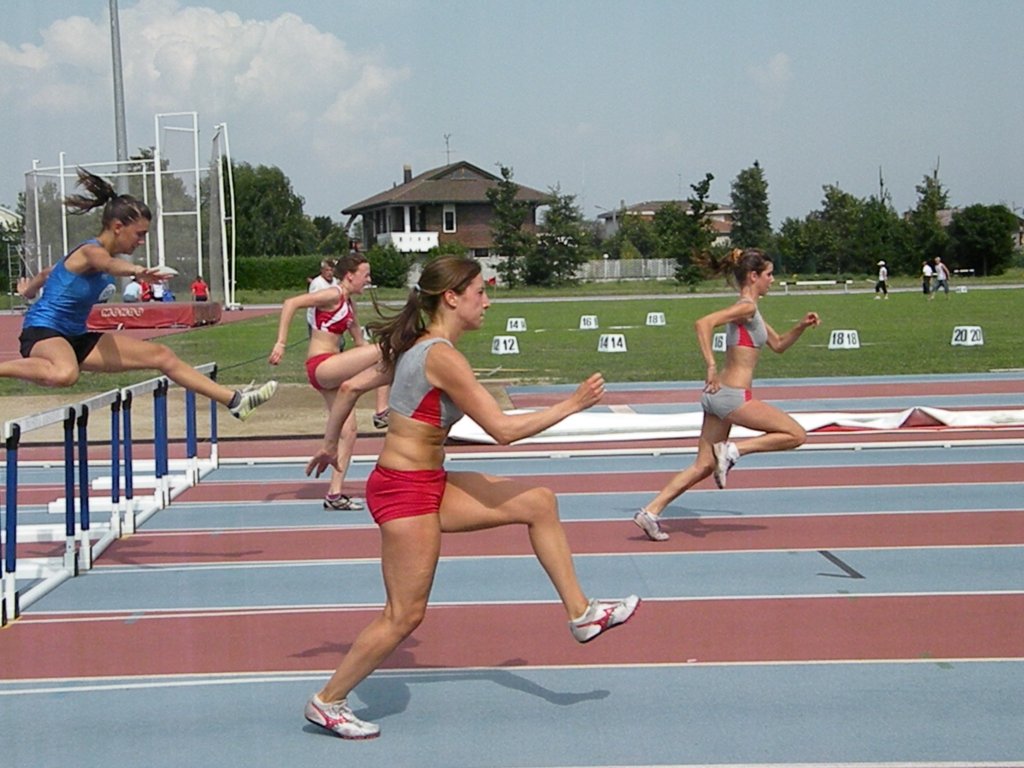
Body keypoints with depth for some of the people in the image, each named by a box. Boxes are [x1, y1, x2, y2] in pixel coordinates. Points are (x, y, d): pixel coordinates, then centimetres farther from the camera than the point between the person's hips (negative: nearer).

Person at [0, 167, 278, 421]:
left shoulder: (97, 253, 12)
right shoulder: (91, 251, -17)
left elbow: (48, 273, 30)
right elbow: (109, 264, -45)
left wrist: (29, 289, 51)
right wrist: (137, 271, -67)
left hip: (76, 337, 10)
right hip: (42, 332, -10)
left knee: (160, 355, 3)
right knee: (65, 374, -47)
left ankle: (235, 400, 4)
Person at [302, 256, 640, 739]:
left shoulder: (415, 346, 9)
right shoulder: (442, 357, -21)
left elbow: (352, 386, 17)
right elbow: (502, 430, -22)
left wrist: (328, 444, 28)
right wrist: (571, 405, -14)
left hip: (429, 483, 10)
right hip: (405, 492, -10)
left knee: (538, 503, 8)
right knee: (406, 614, -1)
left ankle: (580, 613, 15)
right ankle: (328, 702, 14)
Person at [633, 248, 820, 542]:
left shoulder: (750, 311, 20)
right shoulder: (746, 307, -10)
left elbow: (778, 344, 30)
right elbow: (704, 323, -24)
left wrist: (801, 326, 14)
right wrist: (711, 366, -26)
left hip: (720, 395, 10)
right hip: (733, 396, -10)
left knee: (704, 466, 10)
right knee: (796, 434, -1)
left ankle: (650, 511, 4)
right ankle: (731, 450, -7)